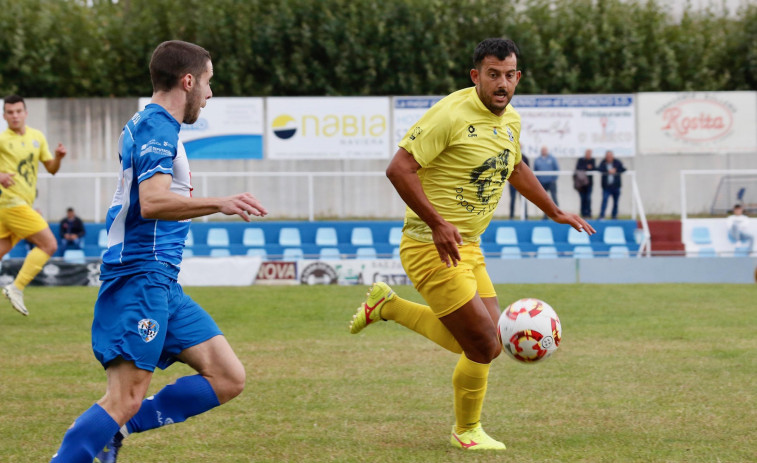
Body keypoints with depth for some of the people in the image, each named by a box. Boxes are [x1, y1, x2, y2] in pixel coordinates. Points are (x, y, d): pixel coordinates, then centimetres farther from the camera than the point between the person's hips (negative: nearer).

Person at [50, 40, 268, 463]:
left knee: (229, 379, 4)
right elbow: (152, 202, -28)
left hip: (164, 284, 10)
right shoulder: (157, 127, -12)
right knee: (126, 401, -14)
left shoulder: (151, 125, 19)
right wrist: (221, 204, -37)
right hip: (142, 276, -10)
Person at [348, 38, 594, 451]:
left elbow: (514, 168, 30)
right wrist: (437, 223, -27)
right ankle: (467, 432, 16)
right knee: (483, 346, -9)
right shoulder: (451, 113, -18)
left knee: (482, 346, 10)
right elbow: (399, 169, -21)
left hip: (468, 247, 9)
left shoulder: (510, 120, 8)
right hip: (431, 246, -9)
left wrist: (554, 212, 33)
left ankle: (387, 305, 23)